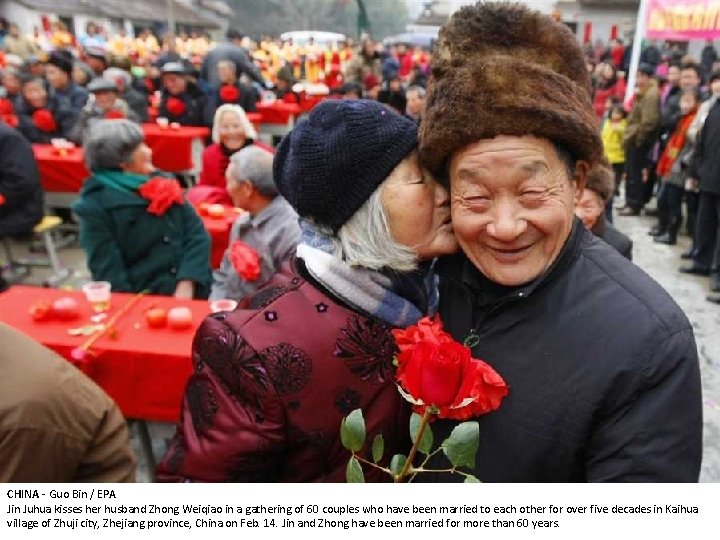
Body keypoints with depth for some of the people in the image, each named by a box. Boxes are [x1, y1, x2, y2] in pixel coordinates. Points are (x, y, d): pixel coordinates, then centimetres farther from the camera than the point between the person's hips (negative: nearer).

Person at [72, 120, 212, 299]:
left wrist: (186, 284, -8)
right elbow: (107, 270, -6)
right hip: (142, 301, -2)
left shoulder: (163, 184, 11)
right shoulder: (95, 205, -1)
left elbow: (197, 233, 4)